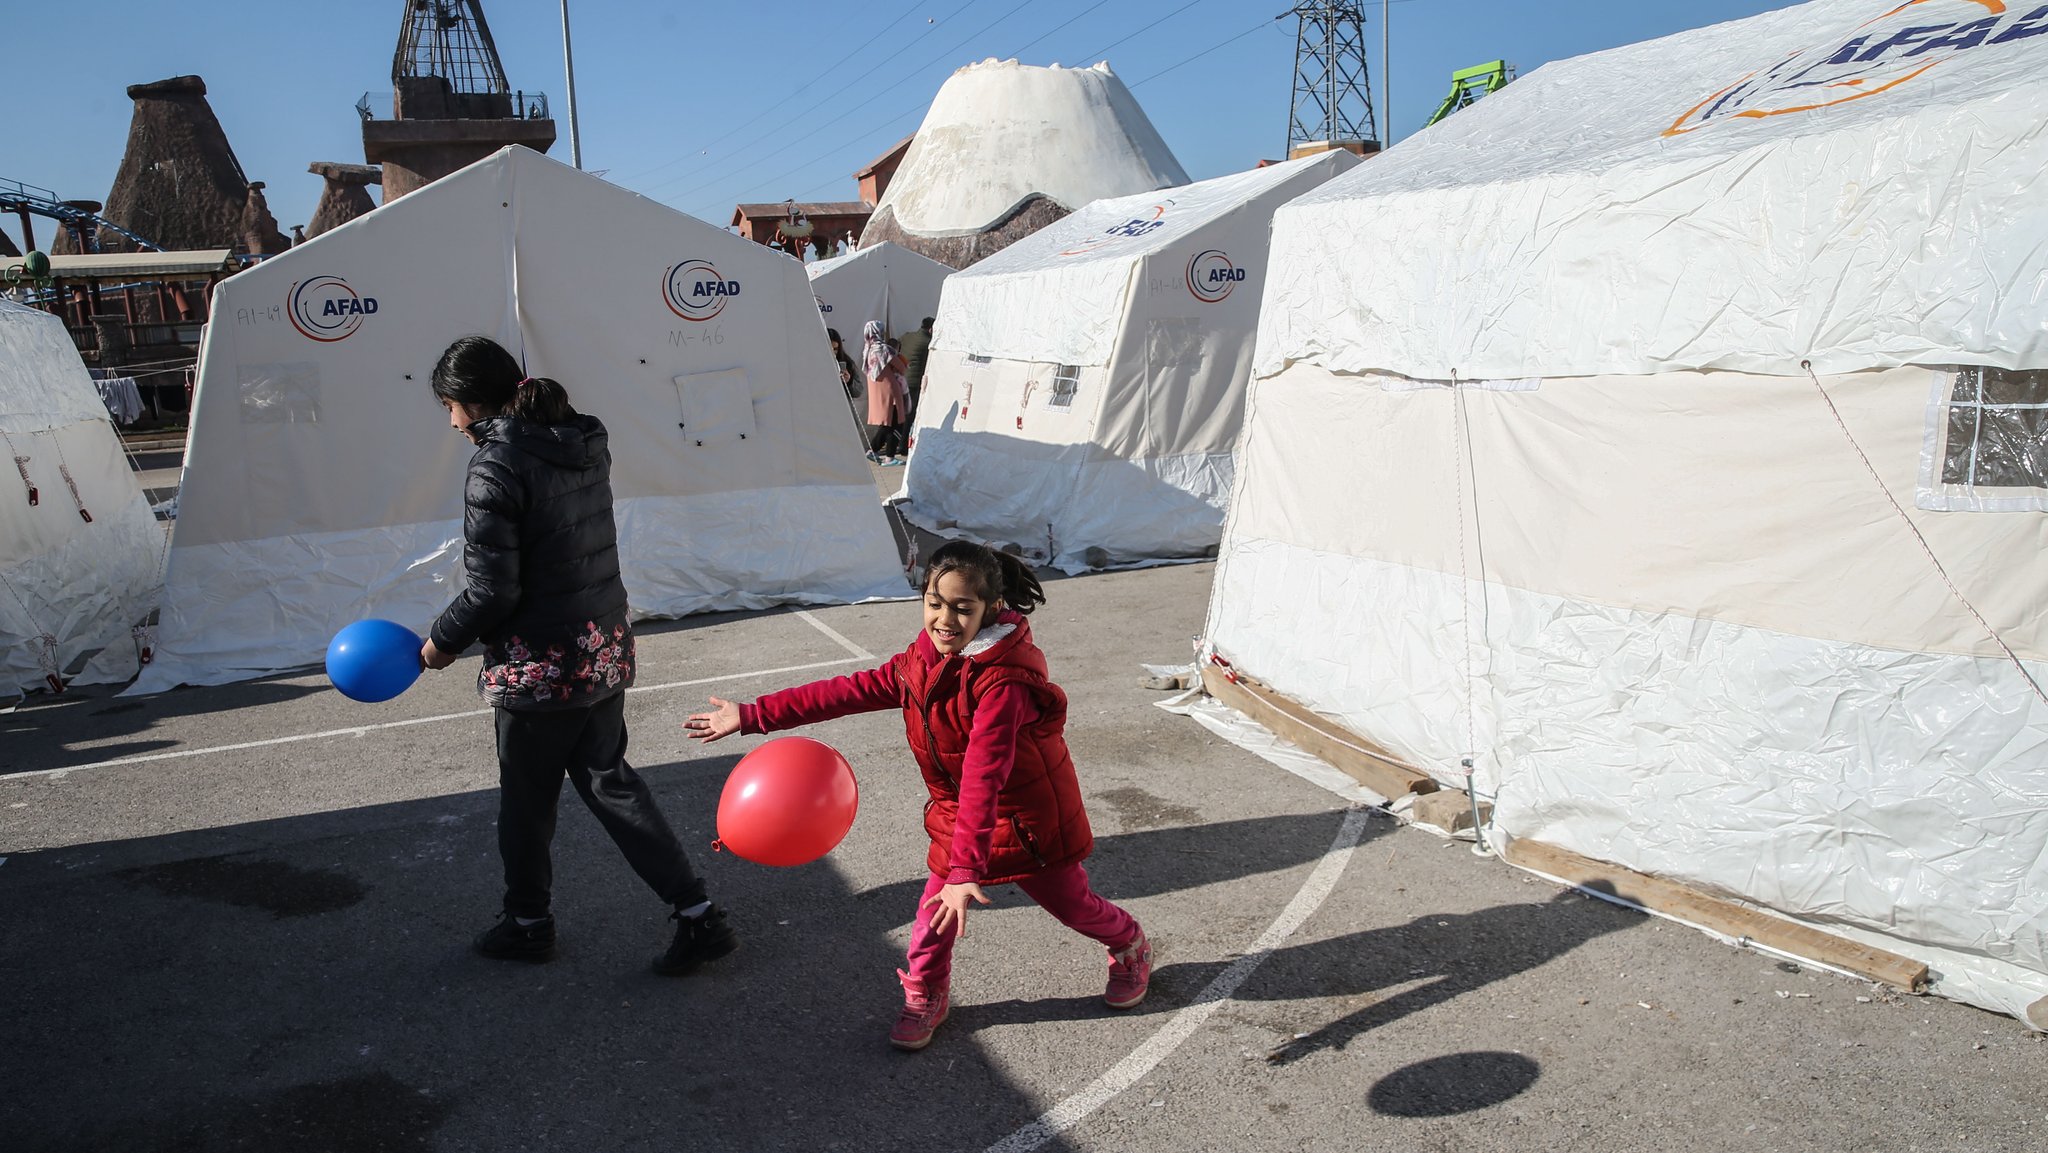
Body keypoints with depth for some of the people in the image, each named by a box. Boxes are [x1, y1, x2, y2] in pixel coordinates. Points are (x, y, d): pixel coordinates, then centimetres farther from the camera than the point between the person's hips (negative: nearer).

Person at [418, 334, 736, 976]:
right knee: (608, 779, 17)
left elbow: (492, 590, -19)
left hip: (540, 664, -7)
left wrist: (442, 642, -1)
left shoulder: (496, 467, -19)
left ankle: (528, 922, 35)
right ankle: (697, 913, 14)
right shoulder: (586, 445, 5)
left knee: (525, 797, 14)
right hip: (605, 650, 7)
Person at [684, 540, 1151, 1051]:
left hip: (1029, 815, -5)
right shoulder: (921, 662, -9)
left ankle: (1131, 948, 44)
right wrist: (752, 716, -8)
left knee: (1071, 903, 12)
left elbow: (982, 778, -40)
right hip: (958, 815, 6)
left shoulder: (1004, 681, -33)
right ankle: (924, 998, 27)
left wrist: (966, 867, -46)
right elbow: (850, 691, -6)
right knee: (936, 910, 1)